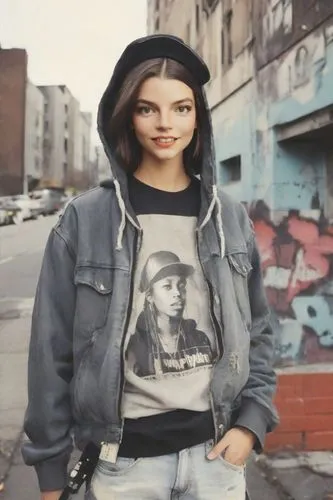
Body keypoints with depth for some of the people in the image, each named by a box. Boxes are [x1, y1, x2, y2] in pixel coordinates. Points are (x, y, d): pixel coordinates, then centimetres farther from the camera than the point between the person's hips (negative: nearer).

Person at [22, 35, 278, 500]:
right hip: (123, 459, -1)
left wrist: (252, 420, -2)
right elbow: (53, 347, -4)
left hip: (217, 451, 2)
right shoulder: (84, 219, -7)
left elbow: (257, 330, 9)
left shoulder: (230, 217, 1)